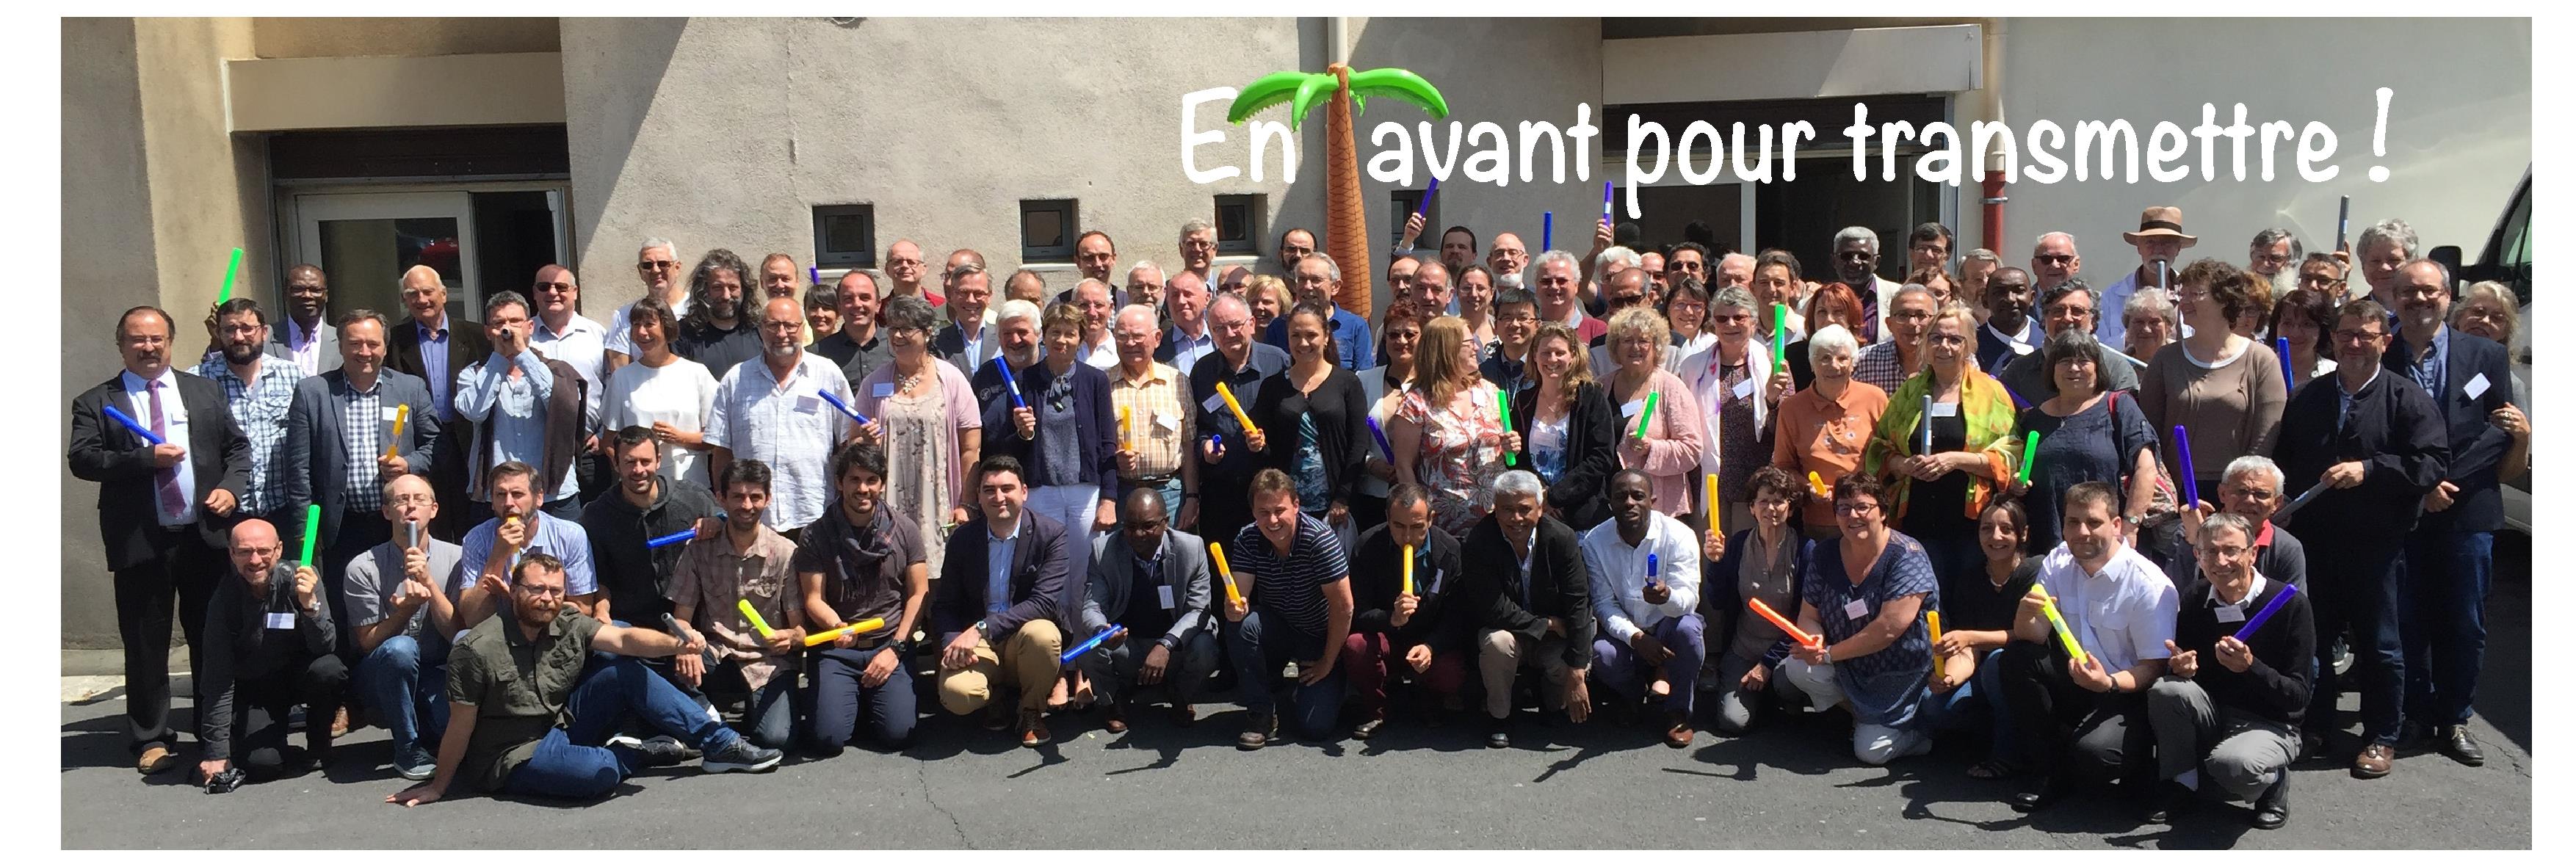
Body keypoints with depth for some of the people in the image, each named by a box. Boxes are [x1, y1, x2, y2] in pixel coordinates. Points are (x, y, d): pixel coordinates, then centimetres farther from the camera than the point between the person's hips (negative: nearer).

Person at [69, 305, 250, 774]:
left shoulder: (205, 391, 11)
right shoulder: (95, 403, 4)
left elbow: (237, 446, 12)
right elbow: (82, 459, -8)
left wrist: (231, 487, -6)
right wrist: (146, 458, -20)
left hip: (206, 535, 2)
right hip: (139, 542, -2)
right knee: (146, 644, 5)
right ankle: (152, 739, 17)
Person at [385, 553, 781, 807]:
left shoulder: (568, 626, -3)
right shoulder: (477, 650, -19)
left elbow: (623, 638, -17)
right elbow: (460, 727, -13)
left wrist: (676, 643, -36)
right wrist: (437, 787, -6)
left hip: (563, 726, 6)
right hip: (514, 756, -6)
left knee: (627, 673, -12)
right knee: (599, 772, -35)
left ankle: (721, 745, -8)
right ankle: (642, 753, 1)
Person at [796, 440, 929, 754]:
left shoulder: (905, 532, 3)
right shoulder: (816, 536, 0)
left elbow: (919, 595, 4)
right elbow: (813, 599, -4)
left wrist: (896, 648, -6)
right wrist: (837, 627, -26)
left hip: (890, 644, 1)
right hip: (835, 647, -1)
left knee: (897, 734, -18)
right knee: (828, 737, -19)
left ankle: (870, 696, 17)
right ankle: (853, 697, 16)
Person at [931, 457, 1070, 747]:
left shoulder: (1051, 535, -10)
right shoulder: (963, 538, 1)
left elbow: (1044, 603, -20)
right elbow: (944, 606, 5)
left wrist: (982, 629, -29)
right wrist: (952, 644, -17)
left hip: (1027, 642, -1)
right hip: (978, 646, 1)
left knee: (1042, 634, -37)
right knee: (955, 692, -30)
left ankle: (1032, 711, -6)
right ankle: (994, 697, 10)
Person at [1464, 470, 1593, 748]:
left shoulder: (1563, 538, -14)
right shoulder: (1478, 543, -18)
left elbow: (1579, 605, -15)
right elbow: (1493, 610, -21)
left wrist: (1576, 675, -20)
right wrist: (1548, 624, -18)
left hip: (1555, 640, 2)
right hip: (1507, 629, -1)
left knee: (1569, 666, -28)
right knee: (1497, 642, -34)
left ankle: (1553, 702, 11)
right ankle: (1498, 714, -6)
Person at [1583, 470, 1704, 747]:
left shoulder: (1678, 535, -14)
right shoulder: (1595, 541, -8)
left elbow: (1689, 599, -21)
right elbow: (1604, 603, -9)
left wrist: (1666, 596, -46)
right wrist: (1635, 637, -26)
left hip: (1667, 626, -1)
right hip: (1624, 631, 1)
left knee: (1688, 628, -34)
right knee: (1602, 653, -31)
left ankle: (1678, 711, -11)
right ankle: (1637, 689, 7)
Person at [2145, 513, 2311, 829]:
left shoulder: (2290, 604, -15)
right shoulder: (2193, 598, -2)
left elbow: (2298, 697, -15)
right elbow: (2177, 659, 7)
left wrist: (2250, 667, -33)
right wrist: (2179, 665, -18)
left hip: (2269, 725, -4)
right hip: (2209, 717, 4)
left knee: (2233, 764, -37)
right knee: (2165, 688, -28)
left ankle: (2275, 782, 2)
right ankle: (2179, 784, -4)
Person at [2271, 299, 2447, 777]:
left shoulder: (2406, 398, -3)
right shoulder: (2308, 399, 11)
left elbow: (2432, 463, -13)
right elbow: (2282, 462, 17)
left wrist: (2367, 469, -22)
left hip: (2376, 545, -4)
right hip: (2313, 540, 4)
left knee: (2379, 644, 5)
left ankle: (2381, 738, 18)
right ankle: (2315, 725, 26)